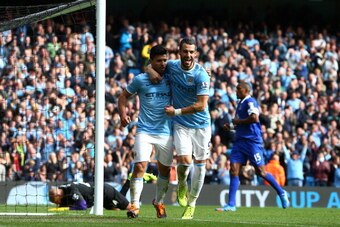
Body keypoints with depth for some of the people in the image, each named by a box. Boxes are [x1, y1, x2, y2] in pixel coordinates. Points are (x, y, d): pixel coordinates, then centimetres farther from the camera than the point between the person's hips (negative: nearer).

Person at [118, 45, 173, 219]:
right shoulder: (140, 80, -1)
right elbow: (124, 96, 8)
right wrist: (123, 115, -5)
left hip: (166, 132, 3)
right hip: (145, 131, -3)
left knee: (165, 170, 12)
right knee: (140, 166, -16)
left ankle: (159, 202, 32)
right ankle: (134, 205, -10)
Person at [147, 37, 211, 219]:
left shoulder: (201, 75, -16)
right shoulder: (172, 66, -4)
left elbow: (201, 105, -17)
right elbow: (150, 65, 16)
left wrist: (176, 111, -14)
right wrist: (151, 71, -8)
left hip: (201, 124, -1)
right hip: (181, 125, 1)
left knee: (199, 164, 4)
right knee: (184, 160, -18)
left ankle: (191, 203, 21)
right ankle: (182, 185, 17)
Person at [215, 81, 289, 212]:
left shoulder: (250, 102, -9)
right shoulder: (240, 103, 19)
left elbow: (254, 118, -24)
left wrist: (238, 121, -13)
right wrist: (231, 126, 11)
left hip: (252, 141, -9)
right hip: (240, 141, 9)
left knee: (260, 171, -4)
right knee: (233, 170, -3)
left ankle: (281, 193, 16)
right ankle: (231, 205, -5)